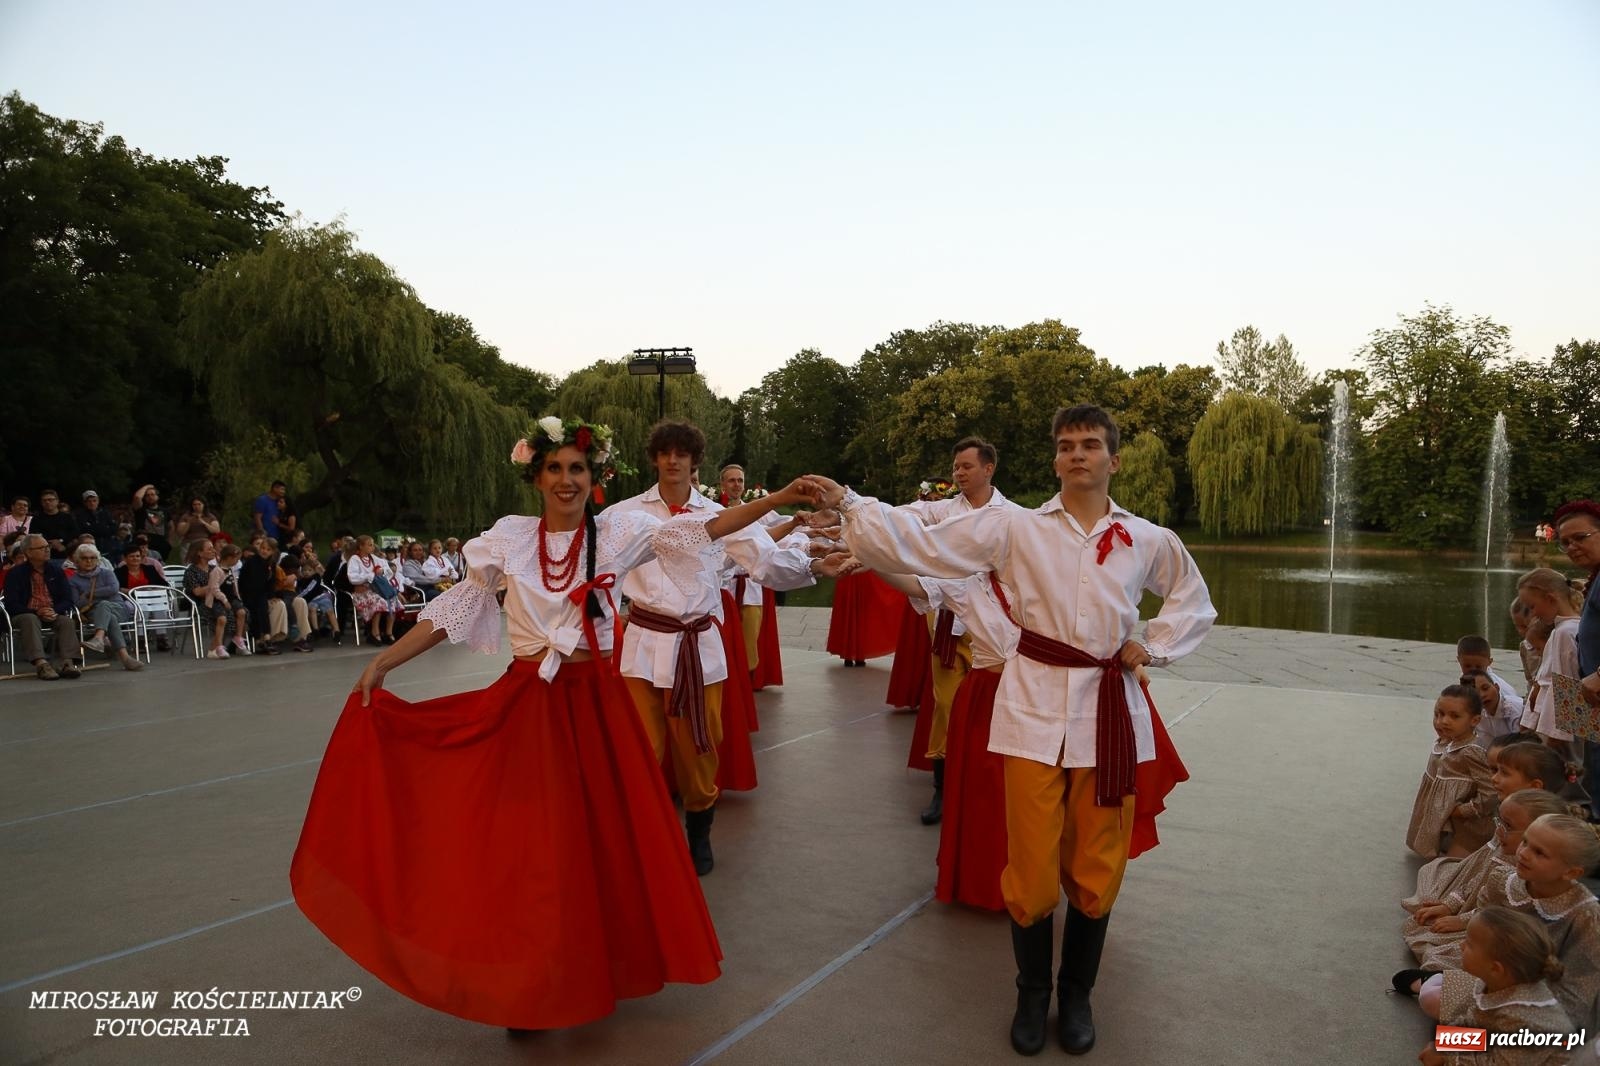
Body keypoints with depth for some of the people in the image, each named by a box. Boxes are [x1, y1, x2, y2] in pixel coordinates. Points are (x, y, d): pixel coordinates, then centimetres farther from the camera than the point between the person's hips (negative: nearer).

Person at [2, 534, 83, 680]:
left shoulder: (56, 569, 10)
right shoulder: (15, 573, 1)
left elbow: (67, 600, 6)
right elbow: (11, 605, -7)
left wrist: (55, 611, -16)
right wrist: (36, 612, -22)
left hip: (53, 614, 3)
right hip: (25, 614, -3)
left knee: (66, 621, -28)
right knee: (30, 620, -35)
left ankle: (68, 663, -44)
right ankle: (41, 664, -52)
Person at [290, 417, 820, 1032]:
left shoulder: (618, 531, -2)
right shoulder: (509, 538, 0)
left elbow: (700, 529, -9)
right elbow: (457, 609, 3)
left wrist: (776, 499, -17)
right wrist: (384, 662, -2)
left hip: (595, 701, 0)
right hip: (526, 703, 0)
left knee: (605, 832, 7)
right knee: (532, 841, 5)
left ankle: (601, 963, 28)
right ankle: (534, 984, 21)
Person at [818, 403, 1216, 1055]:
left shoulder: (1148, 541, 7)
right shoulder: (1015, 528, 1)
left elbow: (1194, 601, 24)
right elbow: (925, 546, -6)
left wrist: (1154, 646, 8)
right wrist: (849, 506, -14)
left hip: (1110, 712, 2)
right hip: (1037, 707, -1)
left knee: (1096, 872, 10)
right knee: (1032, 872, 3)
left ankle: (1076, 995, 35)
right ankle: (1032, 994, 30)